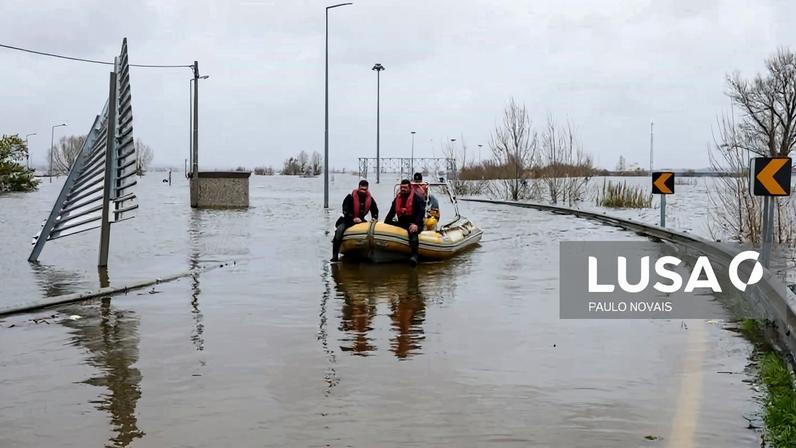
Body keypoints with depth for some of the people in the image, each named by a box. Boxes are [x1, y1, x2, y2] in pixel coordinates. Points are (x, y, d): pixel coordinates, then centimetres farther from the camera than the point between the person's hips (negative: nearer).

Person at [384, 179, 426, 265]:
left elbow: (421, 212, -15)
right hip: (402, 224, 8)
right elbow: (391, 213, 12)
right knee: (388, 226, -11)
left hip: (414, 224, -7)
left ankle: (414, 255, -55)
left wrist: (416, 224, -30)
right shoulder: (397, 199, 14)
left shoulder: (416, 198, -4)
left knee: (412, 231, -41)